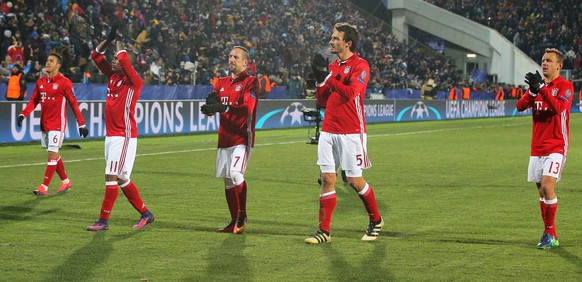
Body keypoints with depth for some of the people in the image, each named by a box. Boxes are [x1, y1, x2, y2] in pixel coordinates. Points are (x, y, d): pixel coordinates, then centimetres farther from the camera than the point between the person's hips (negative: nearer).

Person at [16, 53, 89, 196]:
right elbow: (34, 101, 11)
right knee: (53, 154, 13)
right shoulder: (41, 82, 10)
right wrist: (23, 114, -5)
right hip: (44, 124, 7)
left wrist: (81, 124, -8)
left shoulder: (64, 82, -8)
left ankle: (44, 187, -10)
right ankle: (65, 181, 28)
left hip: (57, 124, -7)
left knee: (53, 154, -9)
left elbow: (73, 103, -7)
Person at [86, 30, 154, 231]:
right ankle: (146, 214, 22)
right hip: (111, 135, 9)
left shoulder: (134, 81, -11)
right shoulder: (113, 77, 11)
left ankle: (104, 220, -5)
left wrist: (119, 41, -11)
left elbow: (124, 60, -27)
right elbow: (96, 55, 15)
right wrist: (109, 39, 4)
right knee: (121, 179, 12)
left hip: (124, 136, -9)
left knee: (112, 177, -9)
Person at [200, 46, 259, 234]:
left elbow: (247, 108, -20)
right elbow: (210, 109, 14)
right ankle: (234, 222, 16)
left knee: (236, 173, -23)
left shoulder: (251, 82, -5)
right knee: (227, 181, 8)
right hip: (224, 138, 7)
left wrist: (222, 107, -31)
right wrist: (211, 103, -11)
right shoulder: (222, 83, 16)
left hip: (242, 138, -7)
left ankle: (242, 216, -6)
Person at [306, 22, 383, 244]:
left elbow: (350, 92, -21)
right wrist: (319, 79, 1)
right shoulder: (331, 67, 14)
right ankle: (324, 231, 2)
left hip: (351, 132, -6)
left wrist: (327, 76, -16)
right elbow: (322, 102, 15)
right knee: (327, 179, 0)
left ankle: (376, 221, 21)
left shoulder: (360, 65, -6)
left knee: (354, 180, -1)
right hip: (328, 131, 6)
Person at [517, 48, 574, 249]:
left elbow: (559, 107, -23)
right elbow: (520, 106, 0)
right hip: (537, 147, 6)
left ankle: (550, 234, -9)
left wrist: (541, 88, -28)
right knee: (541, 190, 6)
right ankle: (549, 234, 13)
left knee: (547, 186, -18)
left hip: (556, 146, -6)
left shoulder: (565, 86, -5)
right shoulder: (538, 84, 13)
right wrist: (532, 91, -17)